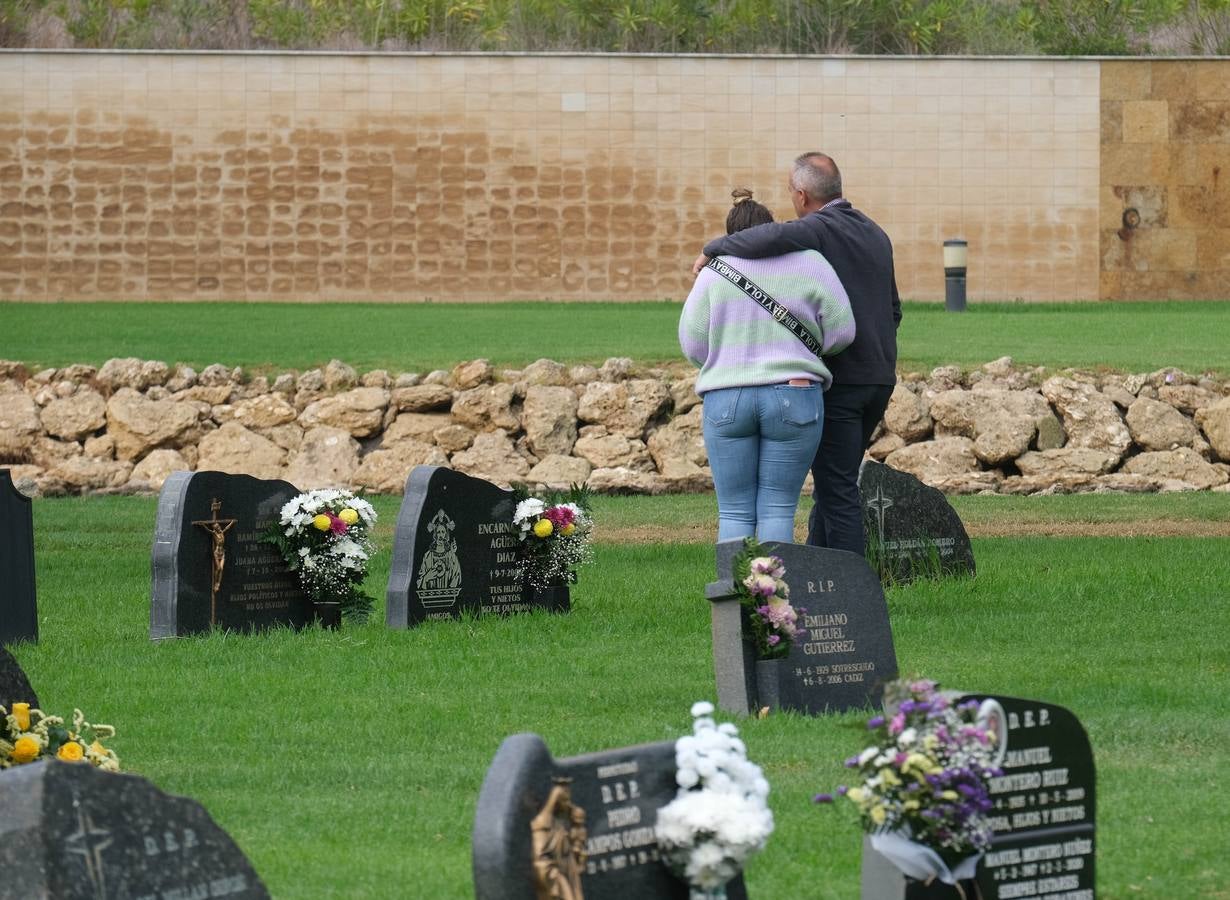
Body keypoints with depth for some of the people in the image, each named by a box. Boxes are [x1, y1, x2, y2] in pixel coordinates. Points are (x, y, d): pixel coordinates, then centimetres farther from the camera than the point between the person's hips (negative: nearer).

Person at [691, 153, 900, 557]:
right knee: (834, 482, 16)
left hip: (838, 380, -8)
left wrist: (714, 249, -19)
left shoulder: (819, 230, -13)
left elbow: (775, 237, -35)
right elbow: (892, 308, 21)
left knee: (837, 490, -4)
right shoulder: (875, 234, 14)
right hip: (880, 376, 8)